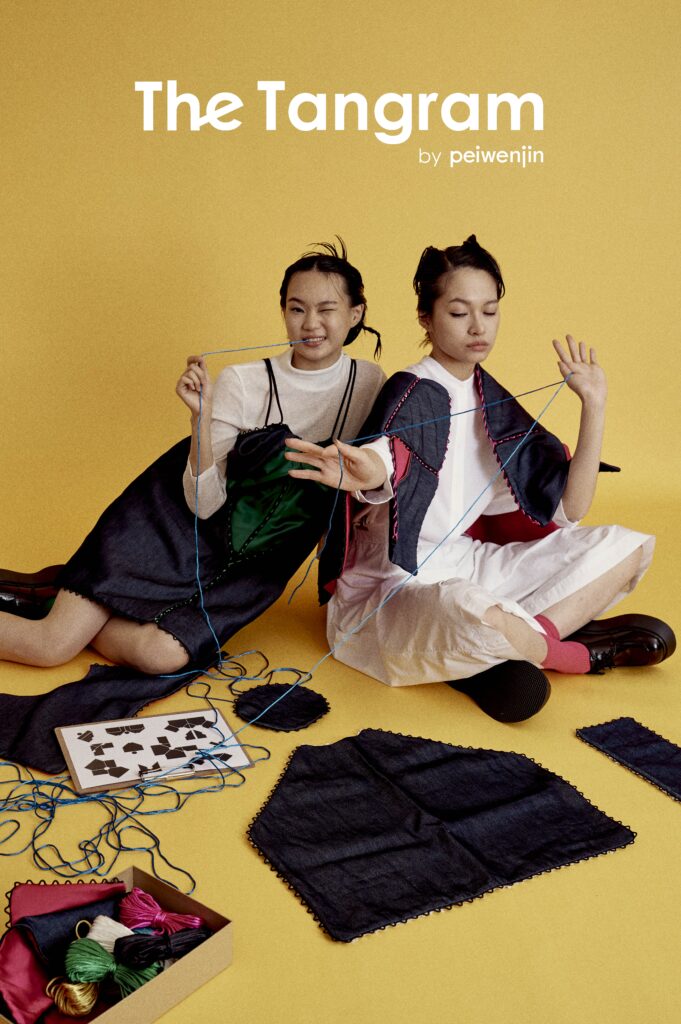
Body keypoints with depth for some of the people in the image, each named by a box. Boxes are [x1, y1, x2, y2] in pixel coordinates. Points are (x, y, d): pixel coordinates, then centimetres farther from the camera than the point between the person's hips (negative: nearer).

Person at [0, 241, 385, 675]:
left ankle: (54, 592, 5)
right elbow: (203, 501, -17)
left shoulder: (371, 385, -8)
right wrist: (201, 415, -29)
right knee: (51, 647, -14)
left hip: (251, 562, 3)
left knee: (162, 655, -21)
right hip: (176, 526, -3)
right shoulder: (242, 382, -15)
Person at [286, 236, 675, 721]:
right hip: (395, 586, -7)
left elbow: (567, 510, 2)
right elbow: (385, 465, -36)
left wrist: (594, 404, -5)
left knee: (624, 548, -4)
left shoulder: (494, 402, 6)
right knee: (472, 616, -41)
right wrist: (367, 475, -61)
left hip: (466, 568, 8)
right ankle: (584, 651, -10)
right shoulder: (412, 394, -13)